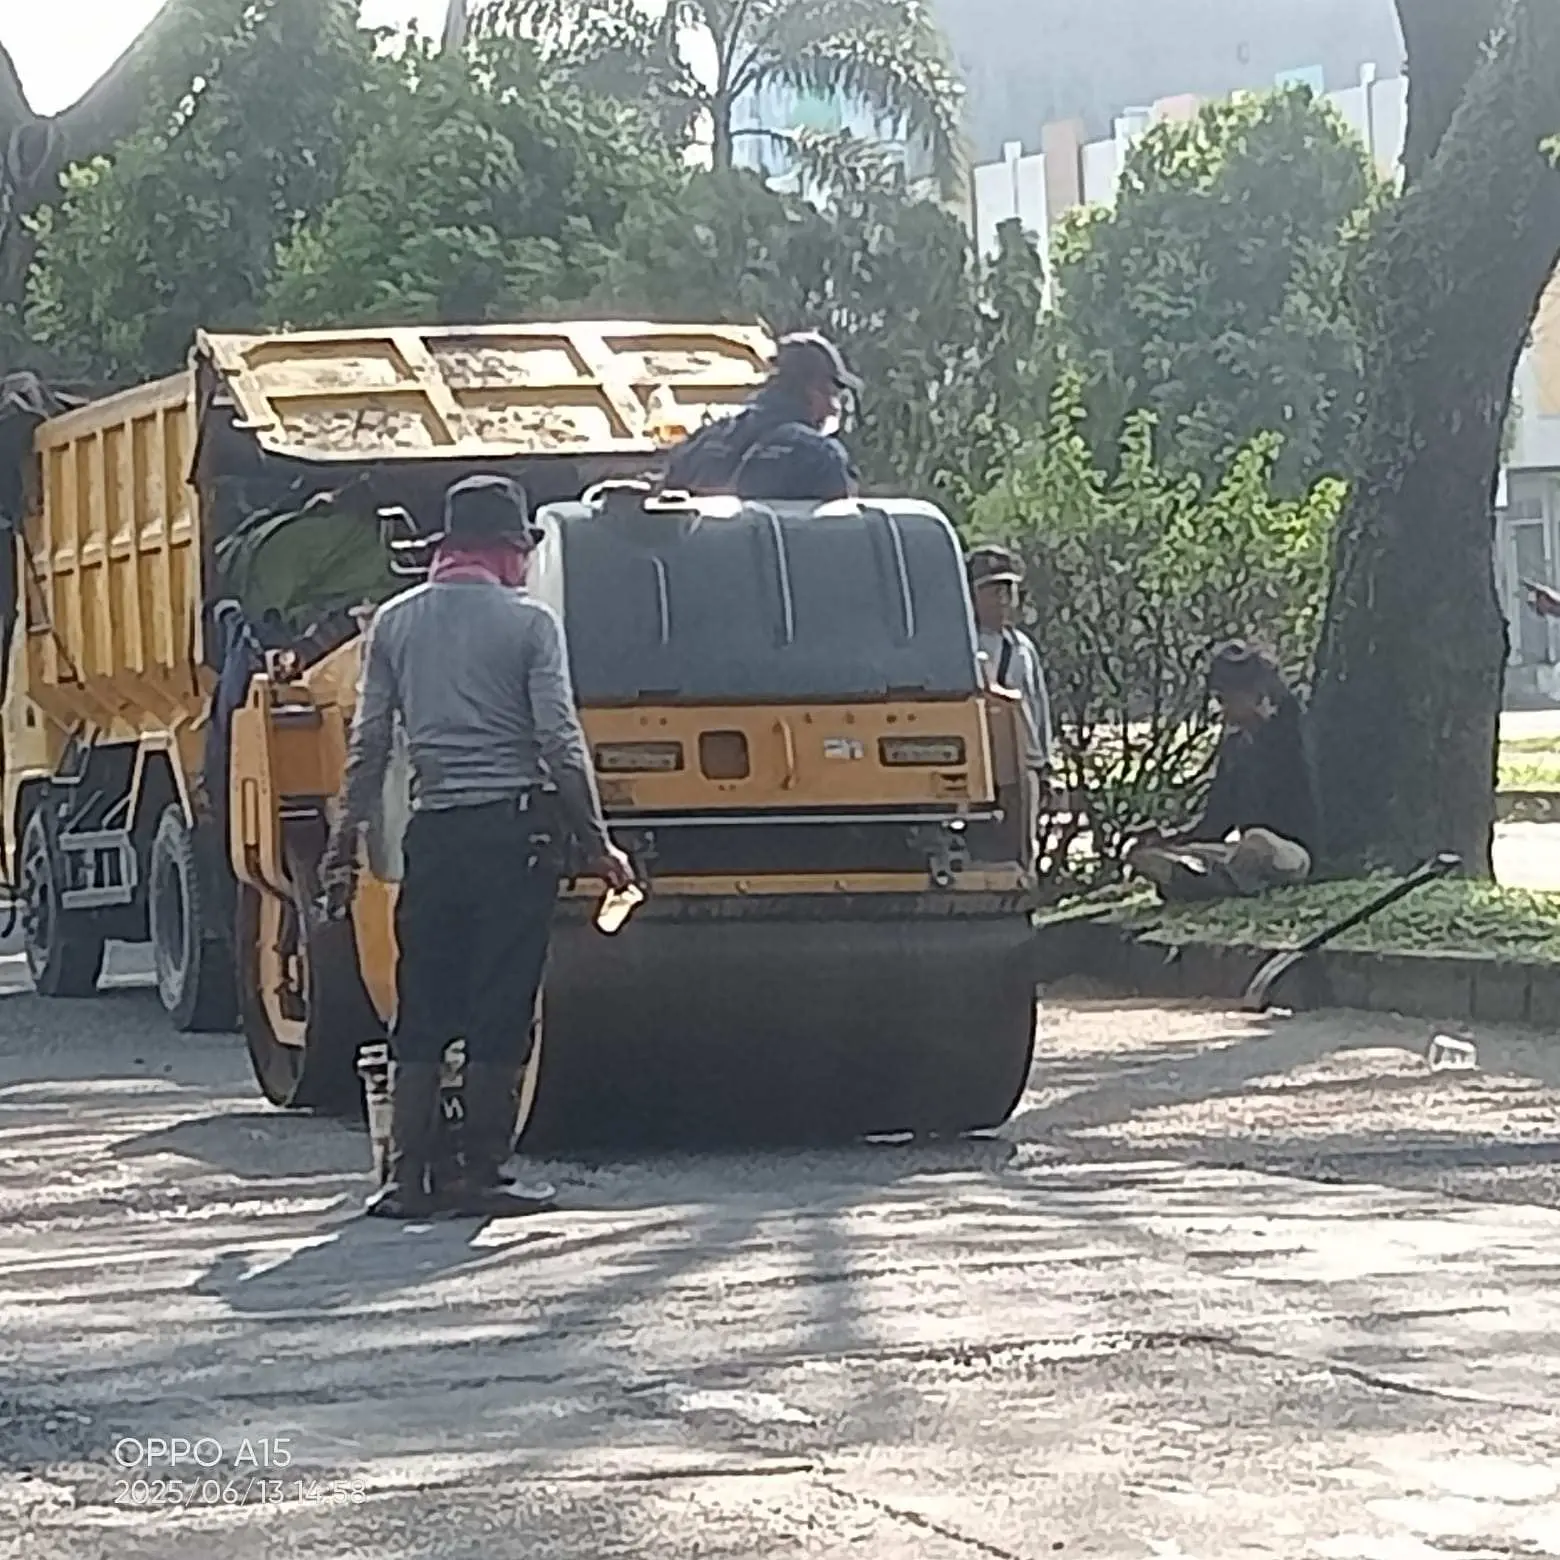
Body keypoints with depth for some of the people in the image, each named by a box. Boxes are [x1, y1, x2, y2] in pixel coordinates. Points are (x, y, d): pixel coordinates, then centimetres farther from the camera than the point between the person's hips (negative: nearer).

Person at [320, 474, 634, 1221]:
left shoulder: (395, 622, 8)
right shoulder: (529, 623, -3)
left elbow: (368, 744, 7)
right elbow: (559, 741, -7)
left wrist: (345, 845, 13)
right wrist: (598, 843, -3)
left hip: (433, 830, 4)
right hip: (514, 827, -3)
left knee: (420, 1013, 8)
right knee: (499, 1014, 0)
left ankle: (406, 1176, 4)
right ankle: (482, 1174, 0)